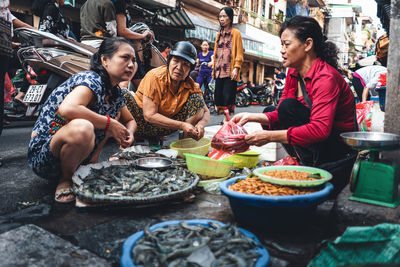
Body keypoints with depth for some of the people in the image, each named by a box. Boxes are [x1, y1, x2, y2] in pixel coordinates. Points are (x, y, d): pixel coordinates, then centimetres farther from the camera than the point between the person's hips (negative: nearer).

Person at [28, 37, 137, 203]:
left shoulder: (114, 91, 5)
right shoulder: (92, 80, -20)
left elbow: (130, 120, 17)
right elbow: (66, 109, -39)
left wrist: (128, 133, -7)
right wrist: (109, 124, -28)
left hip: (77, 154, 8)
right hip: (42, 157, -8)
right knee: (82, 127, -40)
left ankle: (92, 162, 3)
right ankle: (66, 179, -12)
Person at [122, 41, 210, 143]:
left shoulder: (191, 85, -7)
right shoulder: (155, 77, -20)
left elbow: (205, 111, 1)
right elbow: (149, 115, -25)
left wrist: (201, 124, -24)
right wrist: (182, 125, -31)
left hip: (165, 129, 4)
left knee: (197, 99, -10)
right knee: (124, 95, -30)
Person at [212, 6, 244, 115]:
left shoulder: (236, 33, 3)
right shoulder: (219, 34, 19)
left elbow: (239, 53, -3)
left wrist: (236, 68, -14)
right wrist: (214, 68, 15)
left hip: (230, 72, -6)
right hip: (219, 72, 6)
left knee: (228, 98, -11)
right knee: (218, 97, 4)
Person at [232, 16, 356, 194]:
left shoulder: (326, 77, -22)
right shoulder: (293, 74, 3)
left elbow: (320, 129, -35)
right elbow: (280, 115, 1)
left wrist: (270, 136, -35)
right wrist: (253, 117, -16)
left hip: (340, 149, -8)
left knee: (289, 106, -23)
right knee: (269, 112, 4)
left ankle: (312, 166, -17)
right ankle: (302, 160, -2)